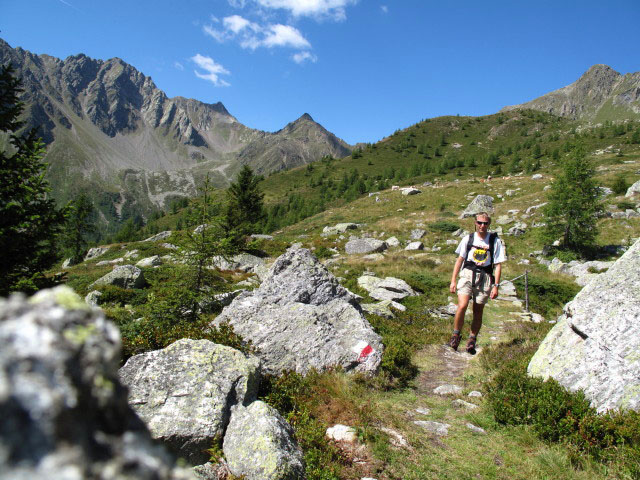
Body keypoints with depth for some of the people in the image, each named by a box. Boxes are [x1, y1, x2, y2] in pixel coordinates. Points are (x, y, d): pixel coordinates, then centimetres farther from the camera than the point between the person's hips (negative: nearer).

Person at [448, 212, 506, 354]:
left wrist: (496, 286, -3)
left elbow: (498, 265, 3)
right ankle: (456, 335, 1)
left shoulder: (495, 241, 3)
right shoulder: (468, 239, 6)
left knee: (478, 312, 6)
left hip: (484, 278, 0)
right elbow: (459, 260, 10)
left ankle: (472, 341, 22)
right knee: (462, 306, -18)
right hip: (467, 275, 0)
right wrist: (453, 280, 5)